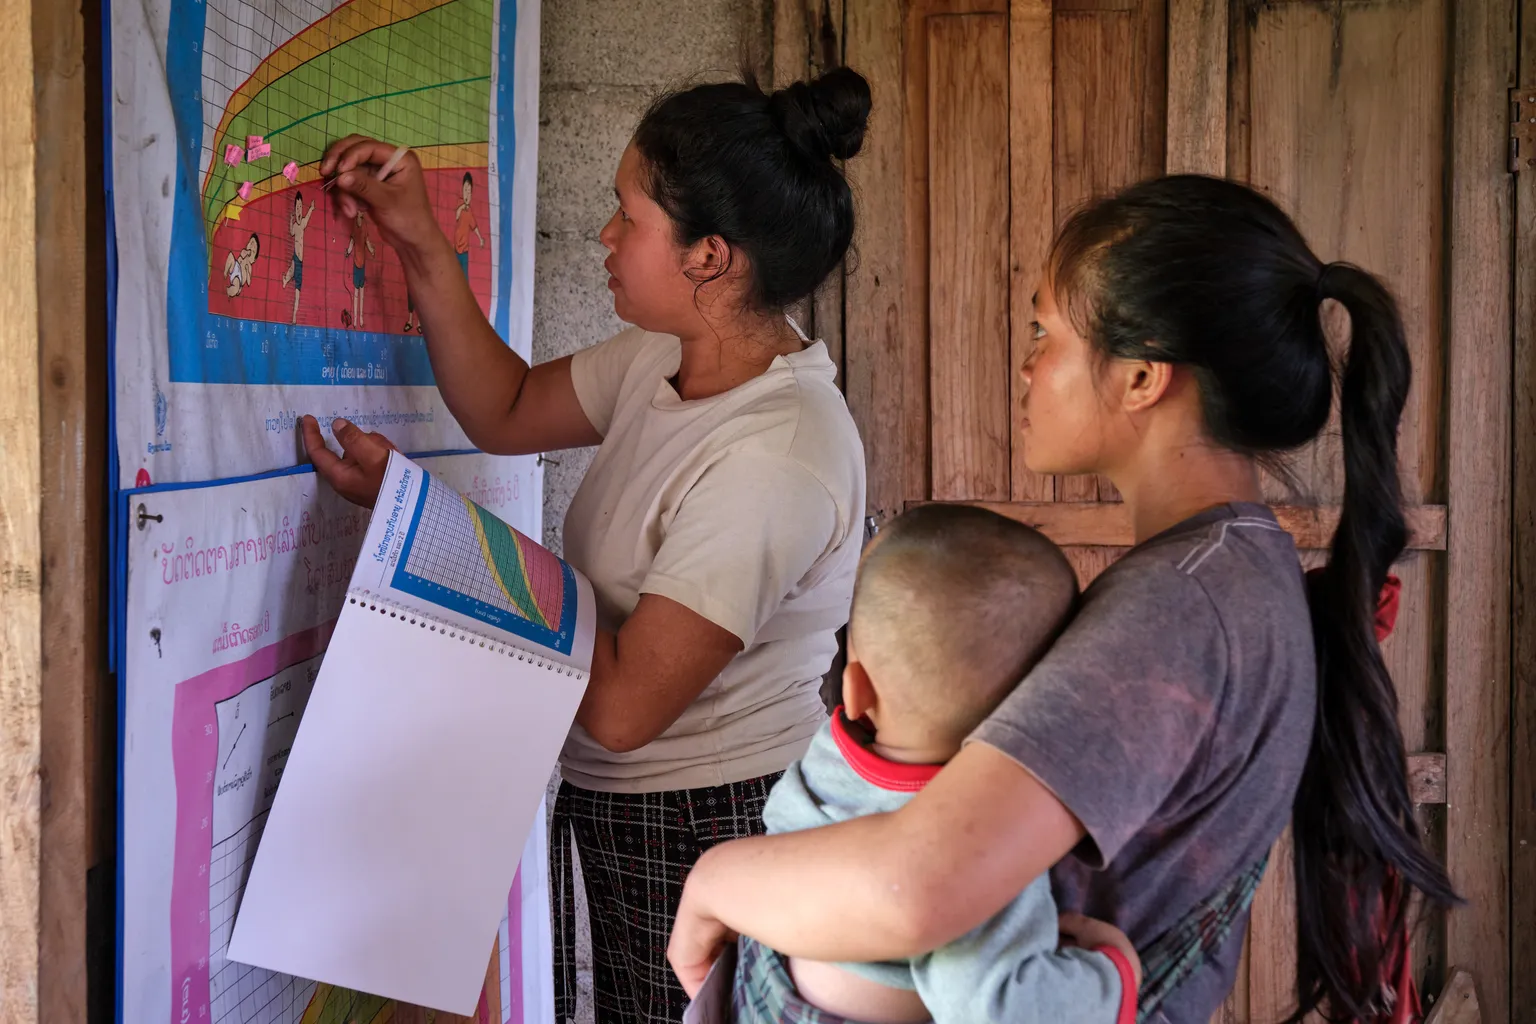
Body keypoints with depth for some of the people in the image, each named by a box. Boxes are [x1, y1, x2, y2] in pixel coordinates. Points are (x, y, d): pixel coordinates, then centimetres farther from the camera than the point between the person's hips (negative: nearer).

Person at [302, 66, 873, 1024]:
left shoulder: (773, 460, -28)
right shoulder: (675, 356, -2)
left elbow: (621, 706, -27)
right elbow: (507, 411, 13)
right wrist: (422, 244, 1)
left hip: (713, 832, -8)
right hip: (630, 812, 8)